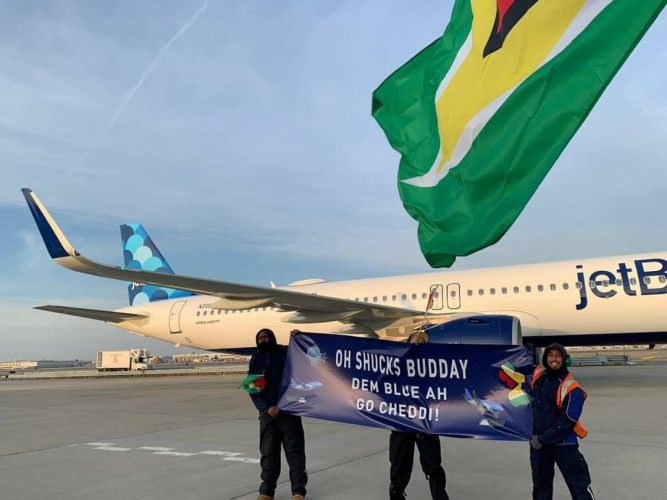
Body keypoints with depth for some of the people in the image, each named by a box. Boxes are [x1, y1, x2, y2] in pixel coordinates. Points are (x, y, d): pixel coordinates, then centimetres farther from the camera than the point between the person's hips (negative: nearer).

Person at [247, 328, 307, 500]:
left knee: (294, 450, -2)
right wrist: (266, 407, -9)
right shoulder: (256, 360, 11)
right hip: (267, 412, 3)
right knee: (268, 452, 6)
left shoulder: (285, 352, 1)